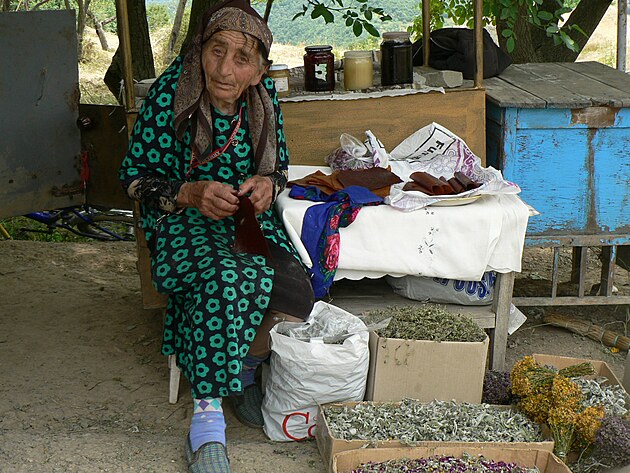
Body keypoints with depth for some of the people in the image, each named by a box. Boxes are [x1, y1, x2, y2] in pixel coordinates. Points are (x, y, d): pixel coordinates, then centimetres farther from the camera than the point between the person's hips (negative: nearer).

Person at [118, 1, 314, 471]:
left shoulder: (264, 95, -1)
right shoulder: (170, 93, -13)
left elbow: (279, 165, 12)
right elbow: (135, 176, -6)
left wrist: (267, 183, -13)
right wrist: (191, 194, -24)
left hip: (249, 220, 4)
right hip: (184, 223, -4)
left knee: (296, 291, -25)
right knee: (228, 277, -37)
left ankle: (243, 372, 5)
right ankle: (207, 416, -27)